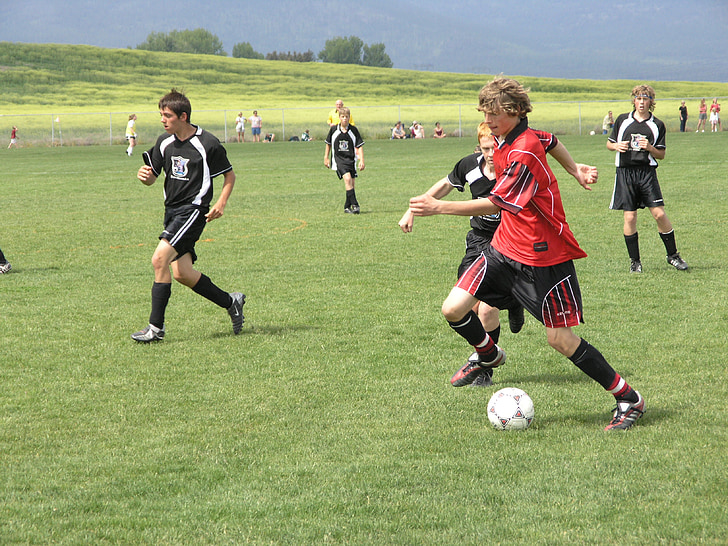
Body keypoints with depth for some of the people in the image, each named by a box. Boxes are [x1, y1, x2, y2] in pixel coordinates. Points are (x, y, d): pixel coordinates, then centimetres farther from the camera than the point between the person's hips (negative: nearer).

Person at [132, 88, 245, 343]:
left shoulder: (207, 144, -11)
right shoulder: (165, 142, 6)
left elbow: (230, 175, 0)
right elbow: (151, 177, 12)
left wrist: (221, 203, -14)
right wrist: (144, 176, -12)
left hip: (193, 209, -7)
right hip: (172, 209, 7)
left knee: (160, 259, -20)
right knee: (182, 274, 5)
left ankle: (156, 327, -15)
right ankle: (231, 302, 26)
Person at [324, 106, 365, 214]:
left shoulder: (353, 130, 0)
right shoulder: (334, 129, 0)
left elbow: (359, 146, 2)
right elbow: (328, 144, 15)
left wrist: (361, 161, -6)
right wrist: (326, 158, 15)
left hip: (351, 159, 2)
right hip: (338, 159, -2)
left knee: (351, 184, 4)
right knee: (347, 178, -22)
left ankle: (347, 207, 19)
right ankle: (355, 205, -24)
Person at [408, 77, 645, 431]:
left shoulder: (525, 153, -23)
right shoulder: (503, 140, 6)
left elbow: (495, 204, -23)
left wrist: (438, 207, -23)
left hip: (542, 257, -8)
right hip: (505, 248, 8)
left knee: (560, 339, -6)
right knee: (453, 309, -3)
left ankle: (628, 399, 7)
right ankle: (488, 355, 28)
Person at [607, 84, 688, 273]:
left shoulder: (657, 125, 6)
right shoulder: (622, 120, 8)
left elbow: (661, 154, 9)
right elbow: (609, 143, 17)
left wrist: (649, 148, -11)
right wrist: (617, 146, -5)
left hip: (647, 171, 0)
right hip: (625, 172, 0)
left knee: (659, 214, -8)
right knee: (629, 217, -2)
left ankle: (672, 255, 7)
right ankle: (634, 261, 9)